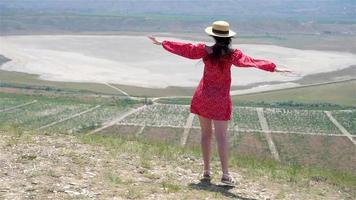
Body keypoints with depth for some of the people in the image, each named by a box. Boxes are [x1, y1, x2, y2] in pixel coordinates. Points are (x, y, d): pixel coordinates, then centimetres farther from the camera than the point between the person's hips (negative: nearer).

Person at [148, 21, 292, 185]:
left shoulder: (205, 50, -5)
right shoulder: (232, 54, -11)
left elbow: (185, 48, 3)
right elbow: (250, 61, -18)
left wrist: (161, 43, 15)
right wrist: (273, 68, -18)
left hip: (203, 96, 2)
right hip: (220, 99, -2)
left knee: (206, 133, 12)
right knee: (221, 136, -2)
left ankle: (207, 171, 16)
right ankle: (225, 174, -4)